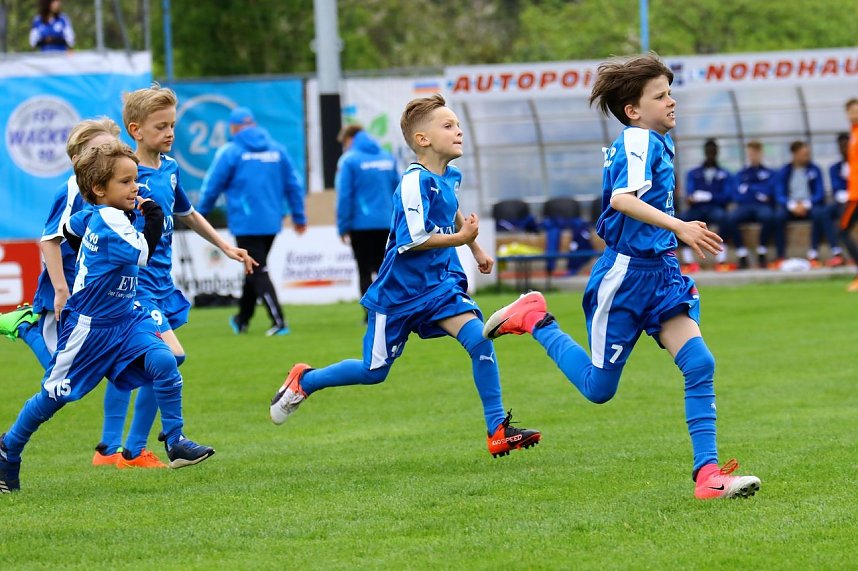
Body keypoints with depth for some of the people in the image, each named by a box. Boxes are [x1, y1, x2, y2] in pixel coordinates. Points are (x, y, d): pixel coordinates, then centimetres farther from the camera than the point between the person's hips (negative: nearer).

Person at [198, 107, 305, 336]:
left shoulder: (229, 152, -7)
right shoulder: (277, 149, 7)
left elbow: (212, 186, -3)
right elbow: (293, 185, 10)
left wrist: (199, 215, 11)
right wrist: (298, 217, 17)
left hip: (245, 224, -5)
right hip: (272, 223, 5)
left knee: (258, 274, -3)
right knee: (255, 270, 19)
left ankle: (278, 322, -14)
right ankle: (242, 319, 30)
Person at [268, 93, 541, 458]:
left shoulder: (450, 177, 4)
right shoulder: (415, 182, -22)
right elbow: (412, 239, -27)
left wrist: (476, 249, 35)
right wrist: (460, 238, -23)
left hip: (440, 284, 6)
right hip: (399, 292, -6)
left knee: (479, 339, -15)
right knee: (375, 370, 5)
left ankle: (498, 431, -11)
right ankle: (304, 380, 30)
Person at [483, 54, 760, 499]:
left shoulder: (656, 142, 14)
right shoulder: (638, 140, -16)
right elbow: (623, 198, -33)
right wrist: (678, 227, -40)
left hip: (661, 271, 9)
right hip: (626, 274, -9)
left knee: (700, 364, -9)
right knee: (598, 388, 4)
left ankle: (707, 474, -11)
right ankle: (534, 319, 25)